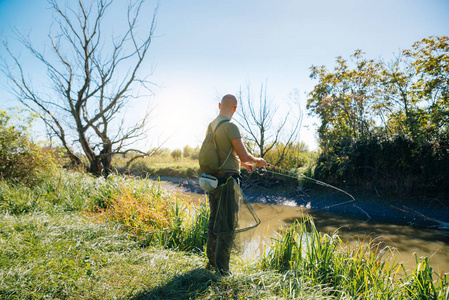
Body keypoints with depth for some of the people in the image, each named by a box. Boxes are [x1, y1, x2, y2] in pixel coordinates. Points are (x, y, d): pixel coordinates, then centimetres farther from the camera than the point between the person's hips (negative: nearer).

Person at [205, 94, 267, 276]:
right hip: (227, 179, -8)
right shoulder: (230, 127, -14)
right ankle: (221, 268, 5)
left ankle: (211, 262, 27)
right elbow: (244, 156, -14)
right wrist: (258, 161, 6)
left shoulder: (211, 126, 12)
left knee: (214, 221, 16)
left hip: (213, 179, 8)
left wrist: (242, 163, 28)